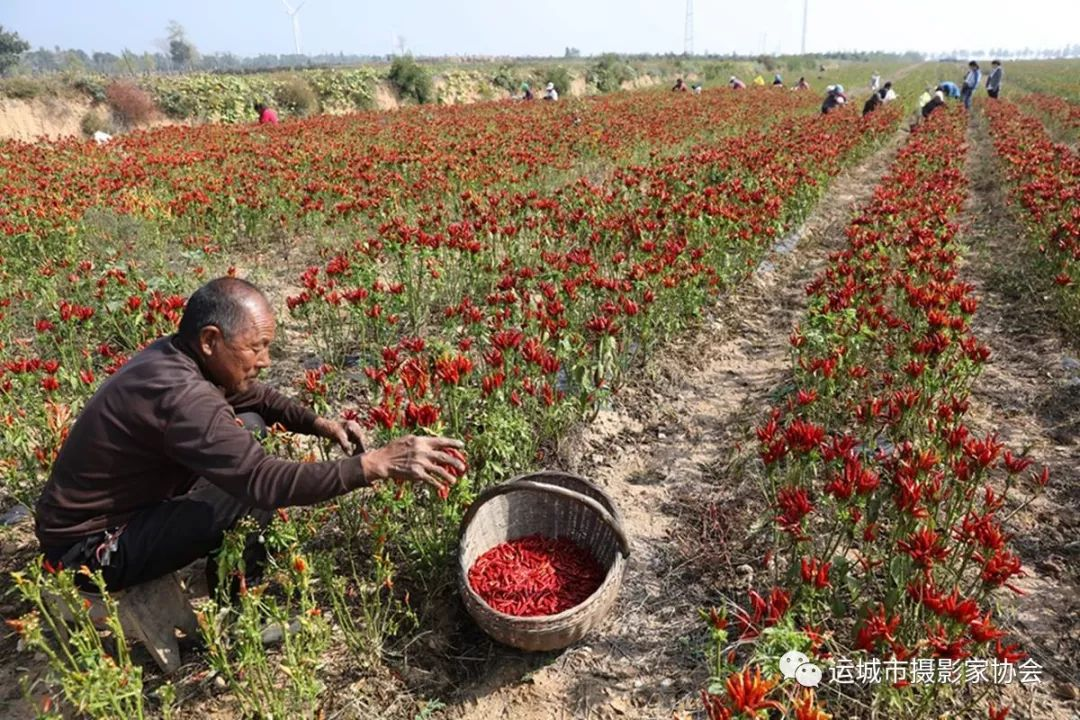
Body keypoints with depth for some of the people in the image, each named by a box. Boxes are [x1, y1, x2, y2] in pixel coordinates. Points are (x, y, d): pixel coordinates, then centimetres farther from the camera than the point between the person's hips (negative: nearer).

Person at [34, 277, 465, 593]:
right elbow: (266, 481, -39)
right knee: (249, 495, -25)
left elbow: (254, 396, 12)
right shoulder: (181, 396, -33)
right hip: (92, 550, -9)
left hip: (121, 506, 9)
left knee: (248, 425, 6)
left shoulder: (172, 355, -4)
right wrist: (376, 464, -39)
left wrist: (320, 424, -4)